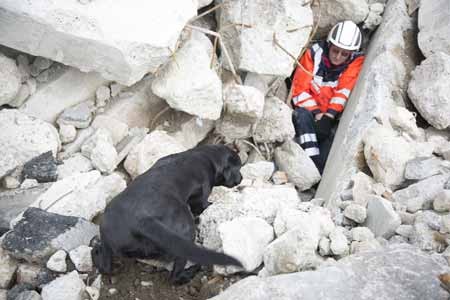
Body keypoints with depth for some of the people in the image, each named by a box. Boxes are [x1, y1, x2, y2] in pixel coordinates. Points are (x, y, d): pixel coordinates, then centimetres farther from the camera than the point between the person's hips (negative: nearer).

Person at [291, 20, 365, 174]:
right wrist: (316, 113, -19)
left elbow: (345, 91, -14)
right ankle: (313, 162, -36)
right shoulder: (314, 53, -4)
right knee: (302, 115, -33)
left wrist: (329, 115, -27)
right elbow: (300, 90, -7)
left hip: (332, 119, 0)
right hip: (309, 112, 0)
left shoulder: (357, 61, -4)